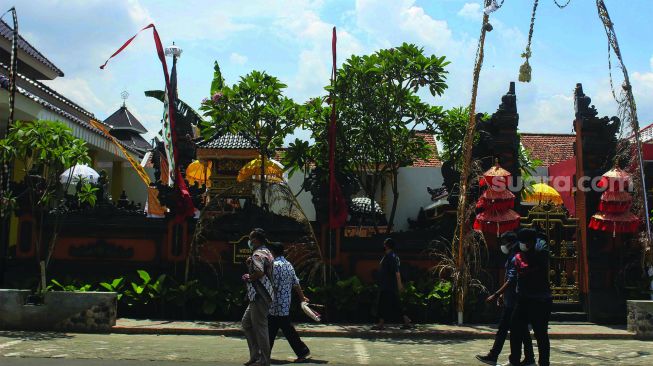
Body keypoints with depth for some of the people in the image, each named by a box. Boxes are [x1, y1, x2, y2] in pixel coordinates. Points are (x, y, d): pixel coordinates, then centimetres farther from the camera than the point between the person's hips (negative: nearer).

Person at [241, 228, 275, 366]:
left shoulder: (258, 254, -15)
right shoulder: (267, 253, 17)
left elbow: (259, 272, -31)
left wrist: (248, 277, -14)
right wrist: (249, 264, 9)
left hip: (259, 296, -11)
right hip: (258, 296, 11)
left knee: (260, 327, -4)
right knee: (246, 323, 18)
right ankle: (255, 355, 21)